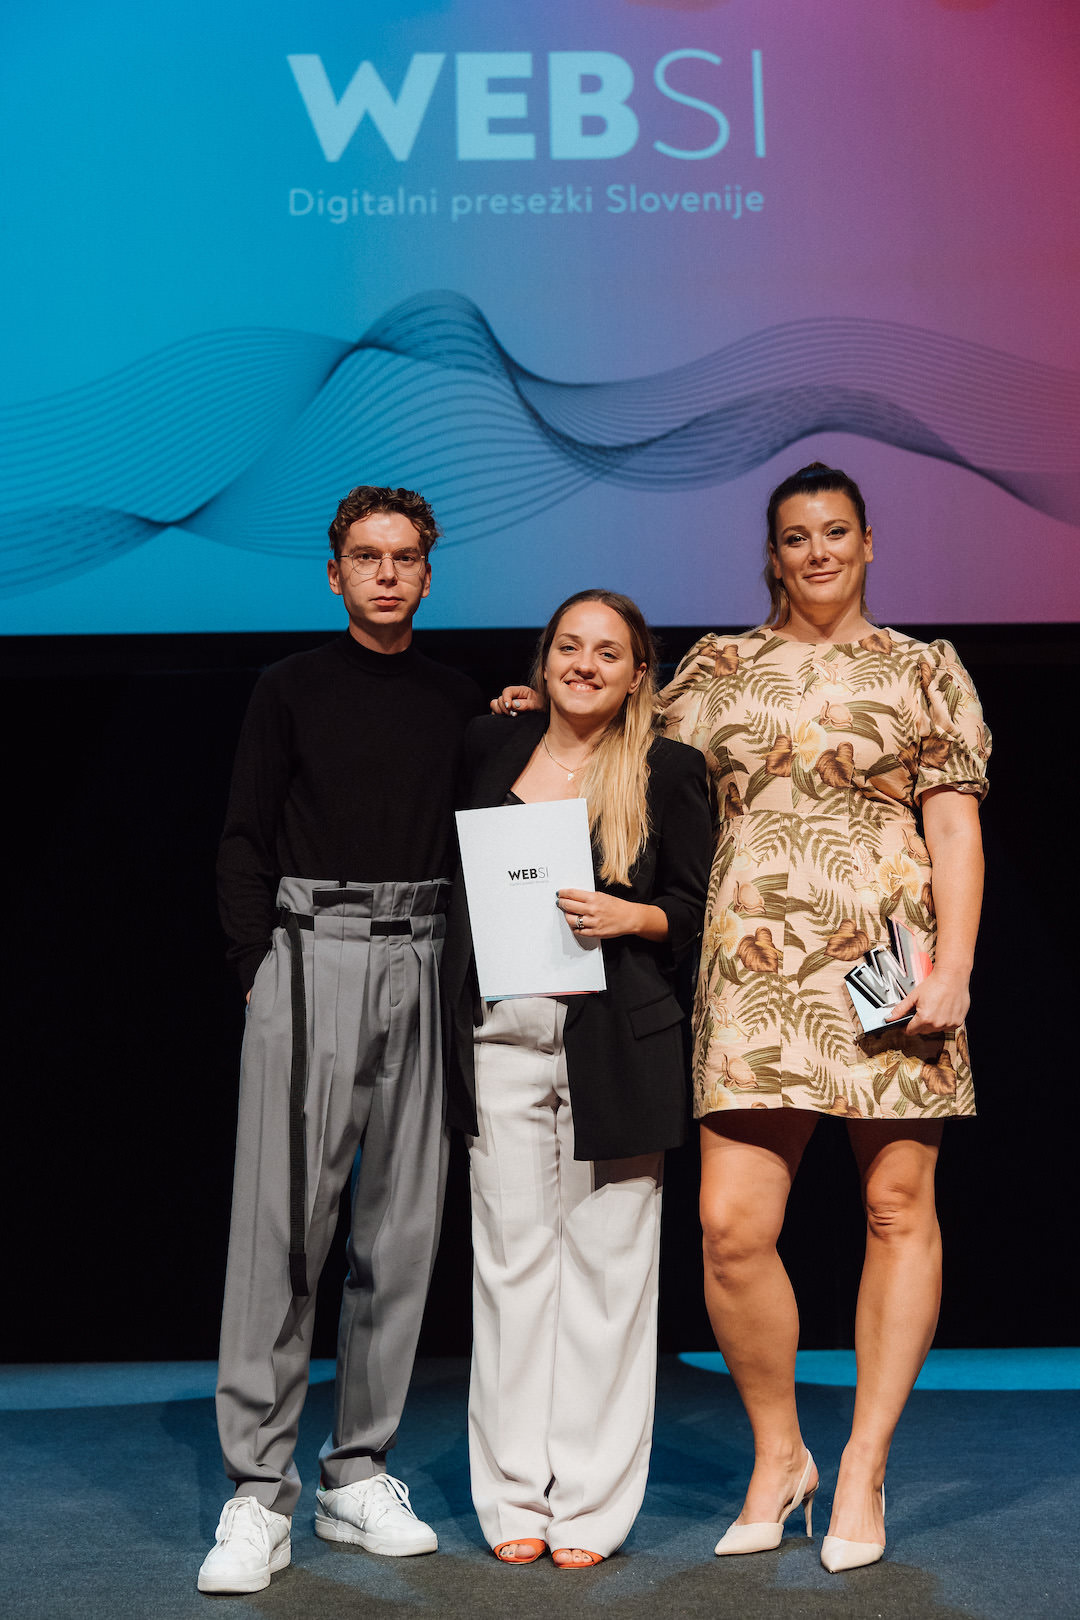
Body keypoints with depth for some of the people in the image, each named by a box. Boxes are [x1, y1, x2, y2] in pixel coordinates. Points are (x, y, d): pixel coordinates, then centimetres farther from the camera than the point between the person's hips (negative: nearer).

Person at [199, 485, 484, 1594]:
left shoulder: (461, 705, 15)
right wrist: (262, 967, -6)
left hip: (422, 964, 3)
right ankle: (256, 1493, -4)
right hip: (310, 953, -3)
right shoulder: (292, 690, 7)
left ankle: (357, 1477, 13)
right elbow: (244, 844, 3)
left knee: (402, 1229, 4)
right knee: (282, 1222, -9)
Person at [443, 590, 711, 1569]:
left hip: (615, 1041, -2)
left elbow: (697, 911, 4)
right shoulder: (489, 751, 12)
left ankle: (592, 1504, 12)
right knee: (512, 1256, 4)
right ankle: (516, 1496, 16)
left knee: (607, 1260, 1)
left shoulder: (669, 771, 4)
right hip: (502, 1038, 2)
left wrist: (628, 916, -13)